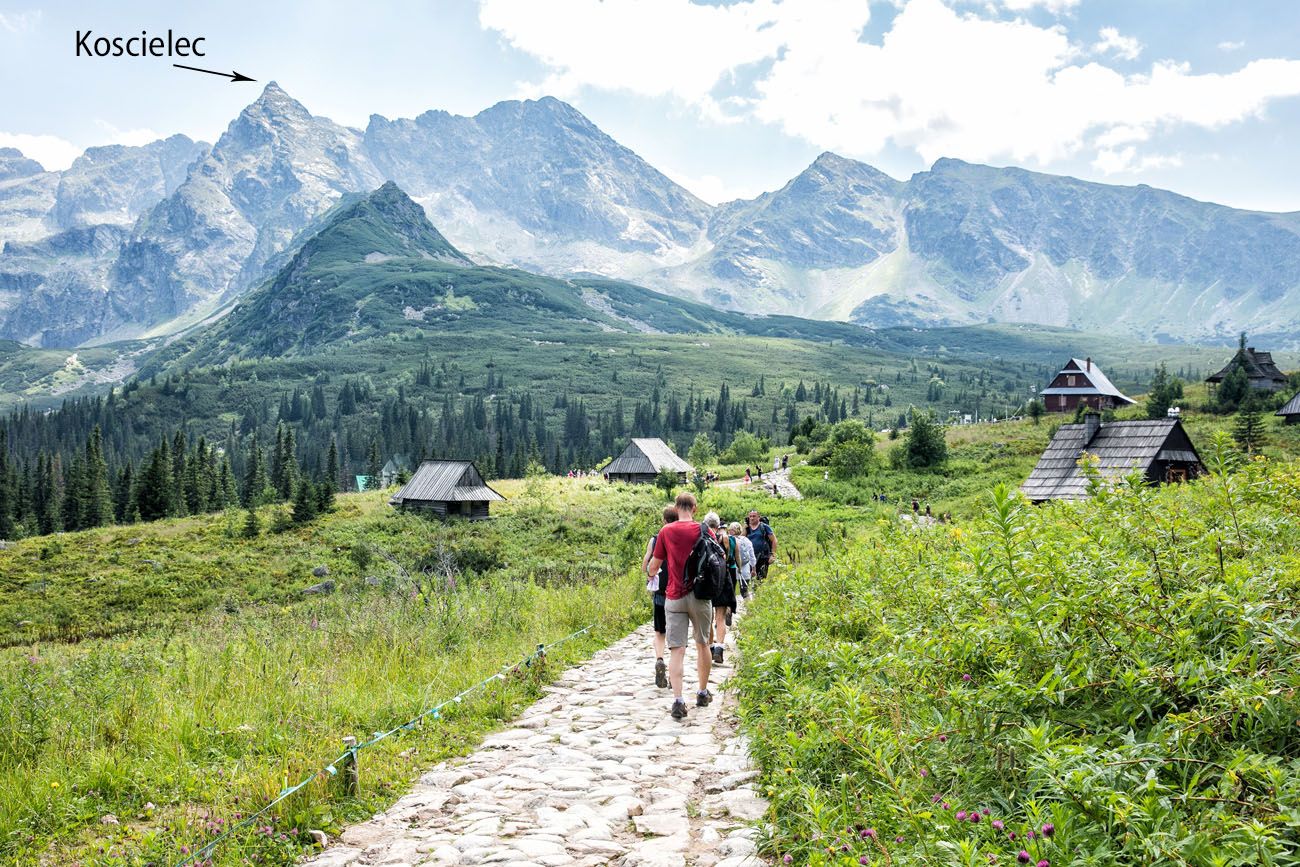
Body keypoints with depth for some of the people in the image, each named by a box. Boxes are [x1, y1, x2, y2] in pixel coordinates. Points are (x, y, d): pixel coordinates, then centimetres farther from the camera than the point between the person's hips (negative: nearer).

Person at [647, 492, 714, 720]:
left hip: (674, 597, -1)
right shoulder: (703, 531, -2)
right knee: (702, 644, 18)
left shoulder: (666, 532, -3)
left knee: (676, 650, -3)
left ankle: (678, 699, -15)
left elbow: (653, 567, 3)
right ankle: (703, 693, 28)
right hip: (700, 596, 1)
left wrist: (651, 572, 26)